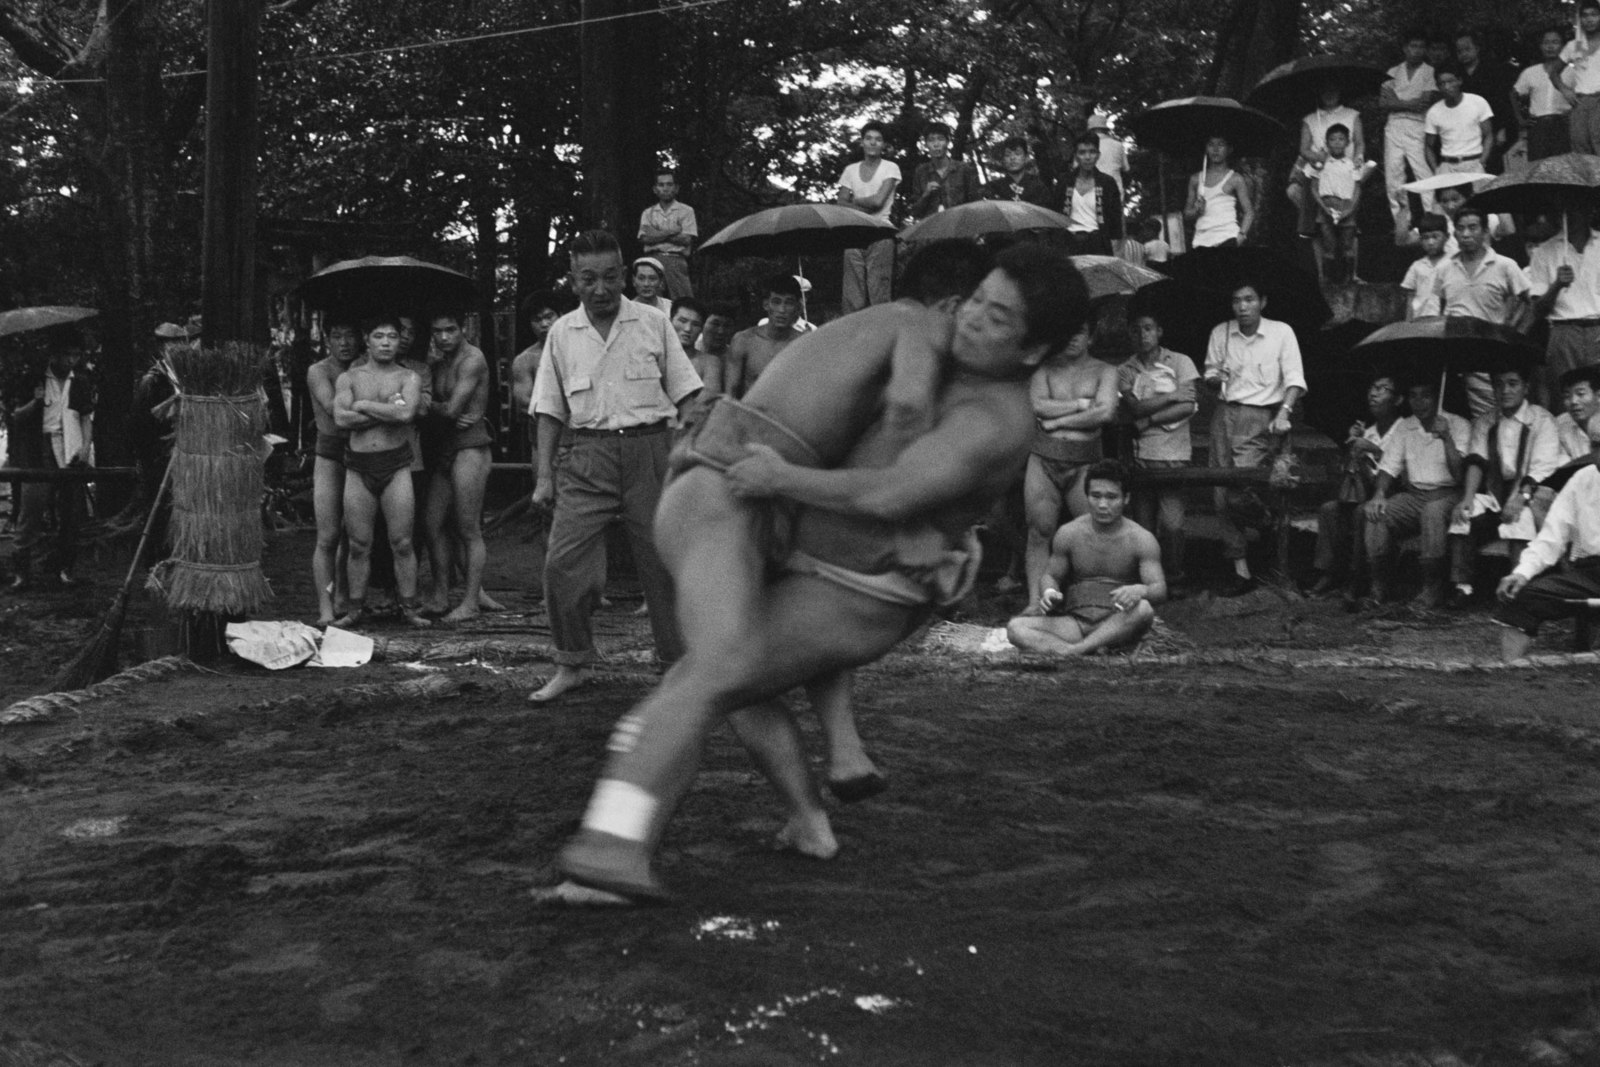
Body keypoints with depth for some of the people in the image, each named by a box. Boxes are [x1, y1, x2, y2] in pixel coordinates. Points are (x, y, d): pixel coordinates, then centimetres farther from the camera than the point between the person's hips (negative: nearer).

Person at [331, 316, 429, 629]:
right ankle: (355, 609, 12)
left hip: (396, 464, -1)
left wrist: (363, 406, -6)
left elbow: (407, 413, -15)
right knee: (358, 545, 4)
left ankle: (410, 608, 5)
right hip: (358, 466, 1)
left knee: (402, 543, -2)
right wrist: (387, 411, -10)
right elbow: (340, 418, -8)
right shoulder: (348, 378, 9)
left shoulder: (408, 377, 6)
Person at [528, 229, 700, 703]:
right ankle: (571, 664, 10)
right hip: (586, 455, 1)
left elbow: (684, 394, 5)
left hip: (650, 450, -1)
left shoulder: (653, 324, 4)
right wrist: (545, 475, 4)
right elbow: (550, 410, 10)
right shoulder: (562, 333, 8)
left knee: (664, 561, 2)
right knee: (562, 563, -7)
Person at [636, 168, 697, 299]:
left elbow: (686, 240, -2)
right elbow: (645, 239, 1)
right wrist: (672, 231, -5)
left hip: (676, 260, -2)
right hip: (653, 260, 2)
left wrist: (657, 234, -2)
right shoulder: (648, 213, 16)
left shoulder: (686, 211, 10)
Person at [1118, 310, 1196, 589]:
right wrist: (1171, 396, -7)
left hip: (1174, 455, -2)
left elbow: (1188, 408, -4)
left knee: (1171, 523, -9)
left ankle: (1173, 576, 6)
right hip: (1139, 456, 2)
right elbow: (1134, 409, -5)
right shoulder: (1125, 371, 10)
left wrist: (1148, 419, -6)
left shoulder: (1180, 362, 5)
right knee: (1143, 523, 1)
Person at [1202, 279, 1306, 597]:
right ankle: (1241, 568, 5)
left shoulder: (1281, 332, -2)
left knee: (1238, 490, -18)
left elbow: (1294, 378, -7)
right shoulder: (1220, 333, 8)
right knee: (1223, 493, 0)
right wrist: (1215, 378, -8)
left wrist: (1284, 412, -22)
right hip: (1225, 415, 4)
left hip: (1260, 418, -4)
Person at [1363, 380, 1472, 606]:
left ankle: (1433, 587, -28)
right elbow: (1389, 466, 6)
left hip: (1446, 494, -4)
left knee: (1433, 511, -38)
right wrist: (1379, 494, -13)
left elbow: (1459, 474, -9)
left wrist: (1446, 438, -20)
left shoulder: (1458, 425, 0)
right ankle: (1379, 584, -14)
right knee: (1376, 513, -25)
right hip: (1412, 494, 4)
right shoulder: (1403, 427, 13)